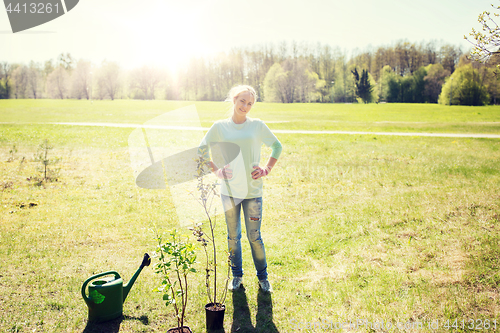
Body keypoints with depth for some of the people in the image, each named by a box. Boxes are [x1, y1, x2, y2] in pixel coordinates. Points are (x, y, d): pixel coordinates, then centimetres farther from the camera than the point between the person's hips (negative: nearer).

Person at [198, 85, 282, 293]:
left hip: (253, 190, -1)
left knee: (254, 236, 5)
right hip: (229, 190, 1)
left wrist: (267, 170, 2)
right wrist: (216, 170, 1)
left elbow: (277, 146, 12)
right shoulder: (220, 127, 1)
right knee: (233, 236, 11)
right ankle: (236, 275, 30)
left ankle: (262, 277, 24)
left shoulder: (257, 126, 1)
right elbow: (202, 150, 11)